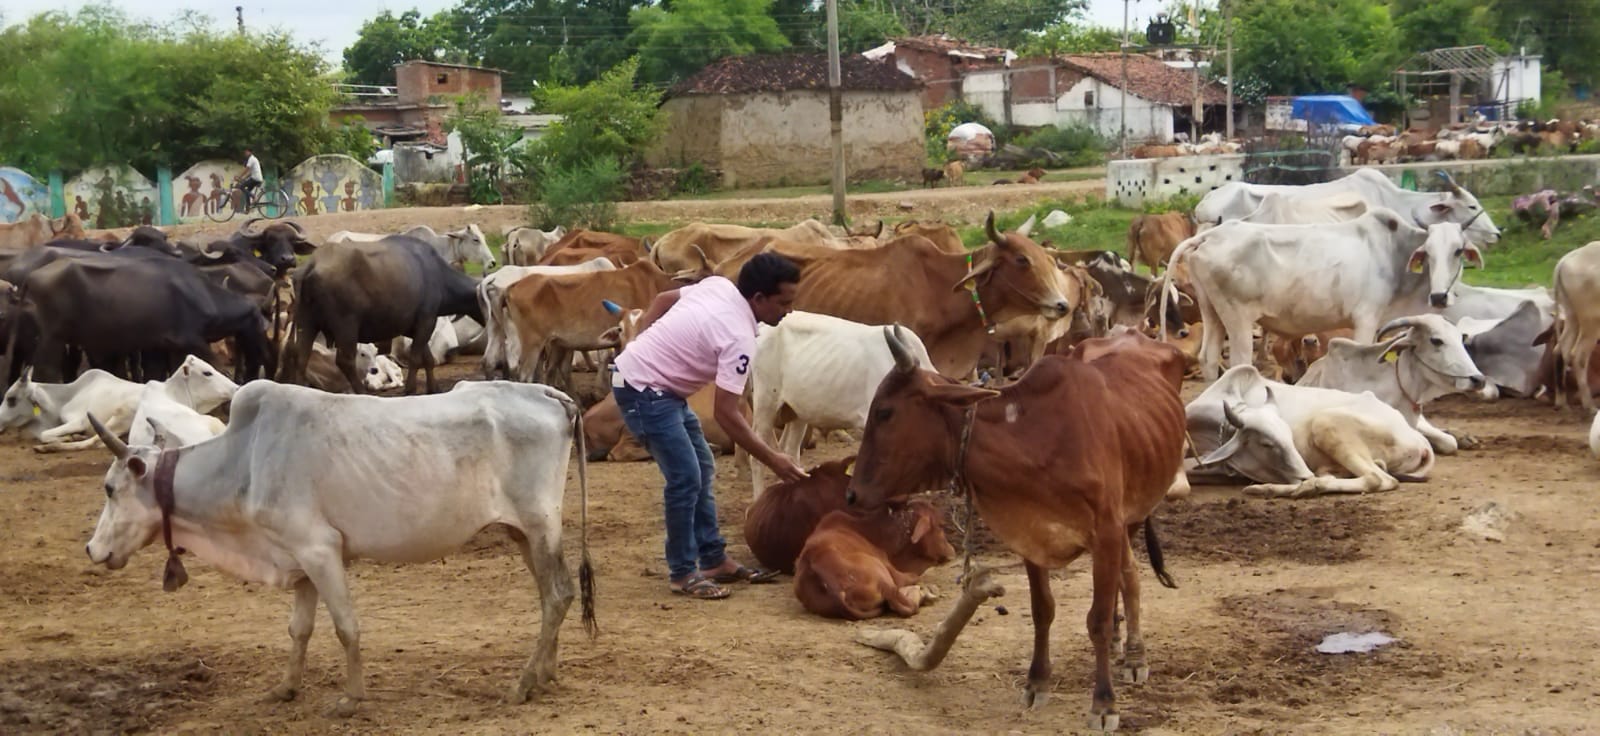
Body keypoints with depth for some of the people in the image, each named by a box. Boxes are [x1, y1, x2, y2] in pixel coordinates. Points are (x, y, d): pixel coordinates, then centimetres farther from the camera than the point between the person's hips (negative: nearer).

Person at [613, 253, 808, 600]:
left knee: (701, 468, 13)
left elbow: (663, 299, 14)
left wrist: (644, 348, 20)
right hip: (643, 390, -10)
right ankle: (683, 574, 1)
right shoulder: (739, 337, -25)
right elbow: (726, 414, -24)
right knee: (686, 478, -11)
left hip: (647, 378, 10)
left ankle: (714, 560, 20)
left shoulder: (718, 285, -1)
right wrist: (773, 460, -18)